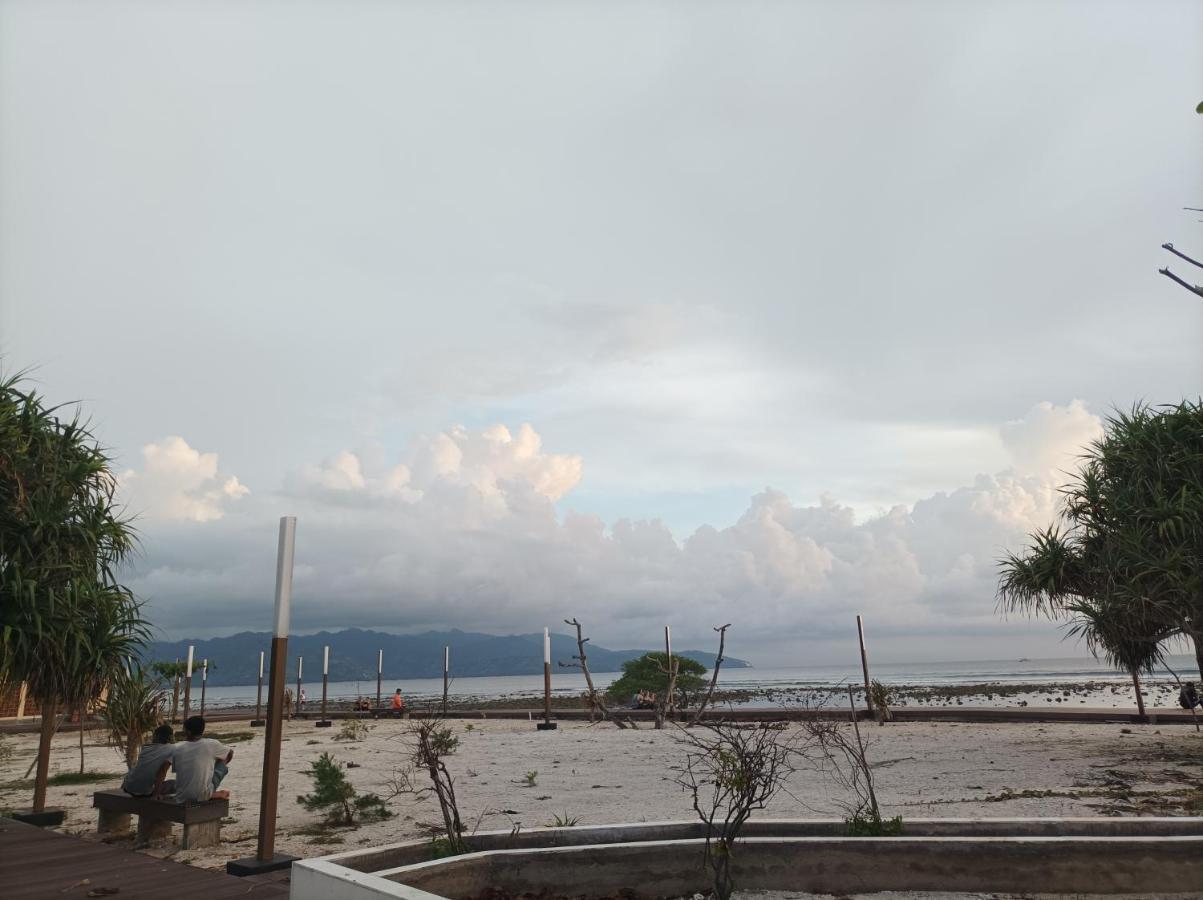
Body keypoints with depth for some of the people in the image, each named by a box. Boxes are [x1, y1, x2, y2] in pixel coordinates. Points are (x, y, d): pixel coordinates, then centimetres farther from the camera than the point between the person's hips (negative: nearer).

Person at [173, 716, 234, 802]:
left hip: (182, 798, 3)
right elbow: (230, 753, 10)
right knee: (222, 765, 17)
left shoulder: (177, 748, -2)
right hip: (203, 796, -3)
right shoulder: (211, 744, -6)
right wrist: (222, 765, 30)